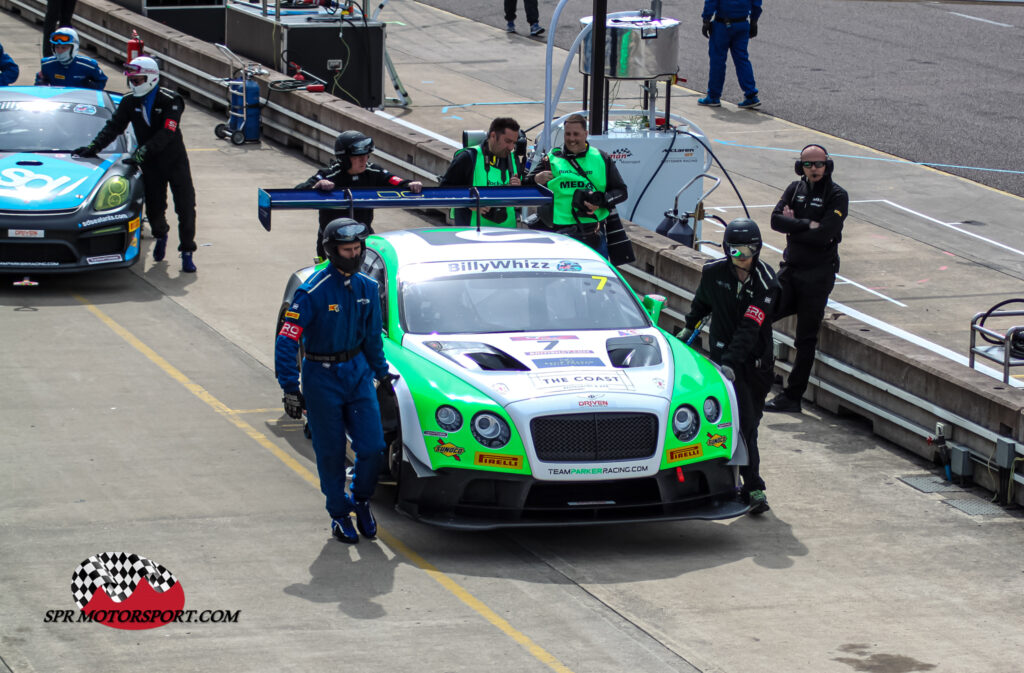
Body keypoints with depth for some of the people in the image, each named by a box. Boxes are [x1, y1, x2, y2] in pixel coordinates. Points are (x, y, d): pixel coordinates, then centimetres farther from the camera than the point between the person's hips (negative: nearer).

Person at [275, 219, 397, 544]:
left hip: (358, 372, 4)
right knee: (331, 453, 3)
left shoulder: (367, 288, 2)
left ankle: (361, 500, 23)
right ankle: (339, 514, 20)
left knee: (372, 446, -2)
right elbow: (287, 340, -16)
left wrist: (380, 371, 23)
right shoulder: (313, 292, -16)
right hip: (322, 378, -4)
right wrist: (290, 388, -20)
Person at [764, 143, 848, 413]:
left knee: (805, 340, 1)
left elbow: (823, 235, -19)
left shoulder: (837, 196, -7)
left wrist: (793, 226, -8)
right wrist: (807, 224, -17)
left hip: (818, 274, -5)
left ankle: (792, 397, 7)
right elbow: (776, 219, -6)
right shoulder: (795, 189, 9)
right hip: (790, 269, 5)